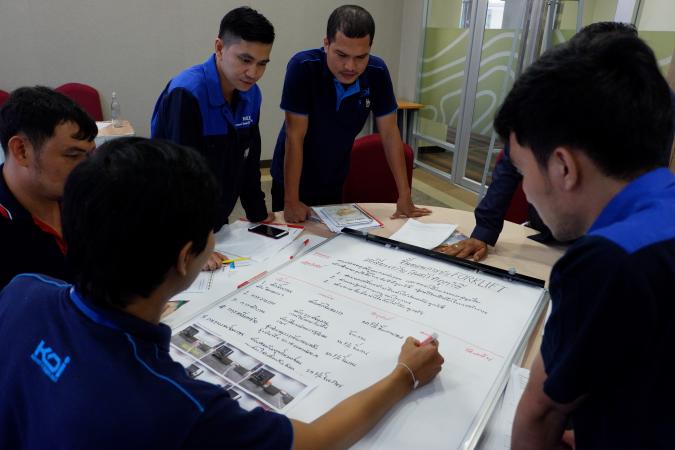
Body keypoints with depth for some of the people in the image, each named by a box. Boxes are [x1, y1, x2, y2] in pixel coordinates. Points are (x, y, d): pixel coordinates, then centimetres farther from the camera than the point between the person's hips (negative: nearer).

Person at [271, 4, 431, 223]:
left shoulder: (377, 72, -15)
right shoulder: (302, 67, -26)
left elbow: (390, 134, -10)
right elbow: (295, 137, -25)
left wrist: (404, 196, -12)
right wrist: (291, 200, -25)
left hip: (334, 182, 3)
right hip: (291, 180, -3)